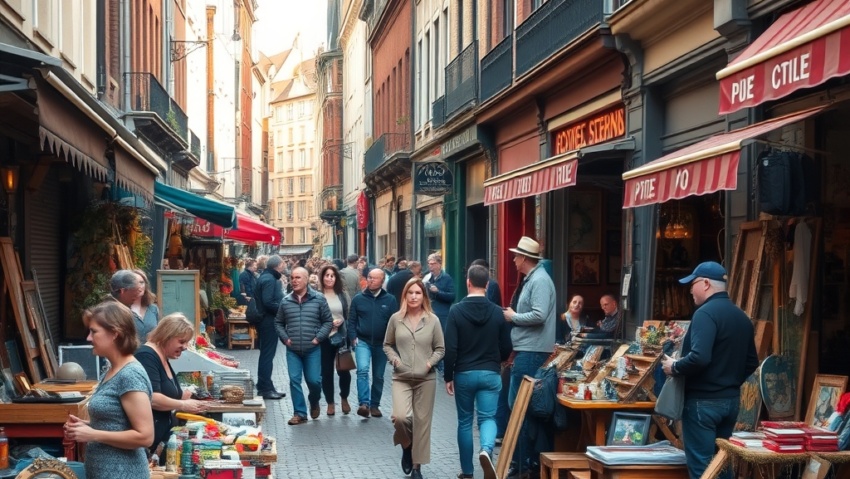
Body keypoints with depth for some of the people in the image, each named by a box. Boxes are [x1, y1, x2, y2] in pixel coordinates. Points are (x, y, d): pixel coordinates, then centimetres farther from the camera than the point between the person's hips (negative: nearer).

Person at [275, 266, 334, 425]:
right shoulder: (286, 302, 4)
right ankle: (300, 413, 7)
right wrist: (285, 338, 1)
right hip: (292, 350, 2)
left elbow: (328, 321, 2)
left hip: (312, 349, -2)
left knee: (314, 380, -1)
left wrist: (318, 338, -8)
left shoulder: (319, 299, -1)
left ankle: (314, 402, 30)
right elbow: (278, 323, 15)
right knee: (294, 380, -2)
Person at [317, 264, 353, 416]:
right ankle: (330, 402, 19)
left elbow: (349, 315, 9)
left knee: (344, 370, 1)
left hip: (341, 337, 2)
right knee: (326, 371, 5)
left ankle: (344, 398, 25)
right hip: (324, 338, -2)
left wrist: (341, 321, -10)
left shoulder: (343, 295, 7)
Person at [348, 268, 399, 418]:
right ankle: (364, 403, -24)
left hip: (381, 344, 1)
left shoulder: (390, 300, -2)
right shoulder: (358, 299, 0)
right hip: (362, 341, -1)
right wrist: (353, 338, -6)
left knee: (378, 376, 11)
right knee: (362, 370, -22)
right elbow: (351, 320, 4)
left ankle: (374, 405, 24)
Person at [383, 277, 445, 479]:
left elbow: (440, 349, 6)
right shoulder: (396, 319, 1)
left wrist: (430, 363, -11)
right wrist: (394, 359, -6)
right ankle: (406, 445, 15)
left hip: (426, 379, 0)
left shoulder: (433, 320, -1)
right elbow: (387, 345, 12)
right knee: (400, 417, -19)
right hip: (401, 377, 0)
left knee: (422, 422, 4)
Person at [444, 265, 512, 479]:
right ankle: (486, 449, -28)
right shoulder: (497, 312, -1)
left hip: (464, 374, -1)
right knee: (487, 417, 4)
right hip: (490, 374, 1)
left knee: (464, 421, 13)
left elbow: (450, 348, -10)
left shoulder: (456, 311, -8)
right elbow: (506, 347, 5)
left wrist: (448, 377, 0)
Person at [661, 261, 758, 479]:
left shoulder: (706, 313, -16)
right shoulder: (742, 316, 11)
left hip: (703, 401, -8)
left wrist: (674, 367, -11)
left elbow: (699, 358, -27)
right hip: (731, 400, 9)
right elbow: (751, 363, 17)